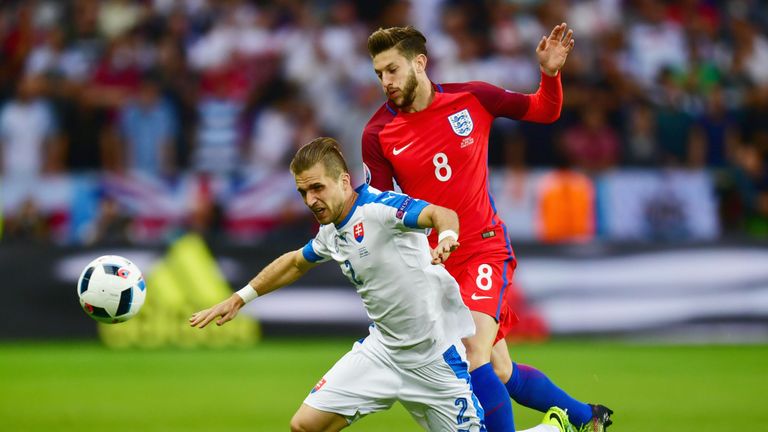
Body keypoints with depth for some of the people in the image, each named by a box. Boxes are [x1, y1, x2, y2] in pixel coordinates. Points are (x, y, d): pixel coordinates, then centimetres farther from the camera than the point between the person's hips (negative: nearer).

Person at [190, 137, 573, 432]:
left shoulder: (379, 208, -18)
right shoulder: (331, 233, 6)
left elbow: (441, 214, -34)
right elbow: (294, 262, 28)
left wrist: (447, 238, -57)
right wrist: (240, 297, 30)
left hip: (435, 354, -7)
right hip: (383, 349, 7)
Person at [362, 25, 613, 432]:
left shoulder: (471, 98, -6)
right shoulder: (378, 134, -5)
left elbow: (544, 111, 6)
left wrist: (550, 74, -13)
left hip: (484, 248, -3)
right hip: (432, 260, 3)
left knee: (474, 357, -23)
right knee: (500, 373, 7)